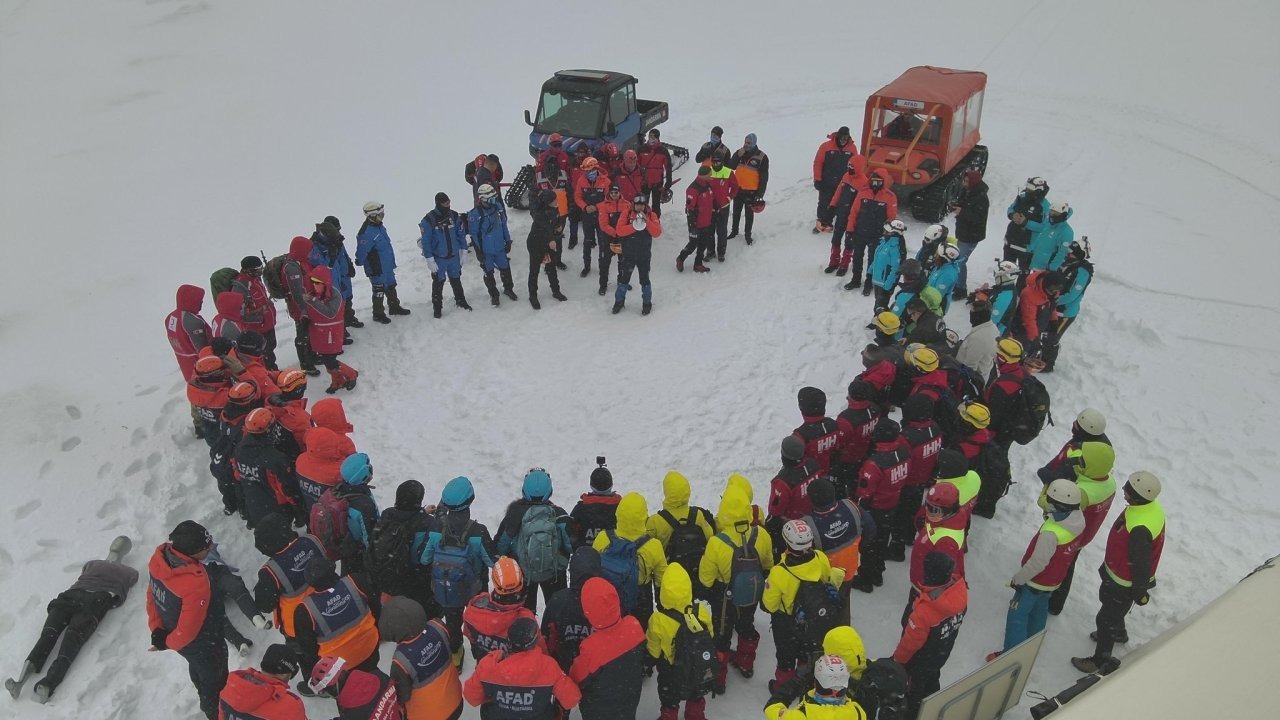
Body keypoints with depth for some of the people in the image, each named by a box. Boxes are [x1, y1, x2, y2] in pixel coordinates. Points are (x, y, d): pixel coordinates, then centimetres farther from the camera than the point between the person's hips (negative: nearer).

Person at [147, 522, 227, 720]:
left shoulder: (160, 558, -22)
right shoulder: (196, 584, -45)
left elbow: (153, 594, -5)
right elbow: (189, 628, -32)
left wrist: (157, 629, -2)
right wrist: (170, 643, -12)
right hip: (204, 647, -8)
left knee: (197, 668, 35)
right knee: (215, 680, 22)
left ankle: (207, 704, 63)